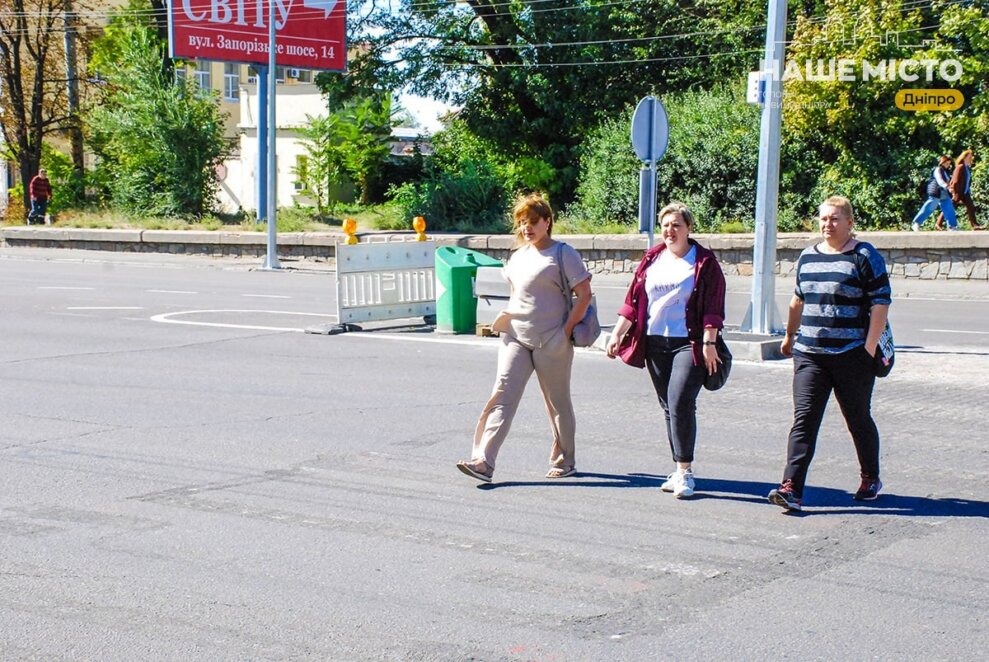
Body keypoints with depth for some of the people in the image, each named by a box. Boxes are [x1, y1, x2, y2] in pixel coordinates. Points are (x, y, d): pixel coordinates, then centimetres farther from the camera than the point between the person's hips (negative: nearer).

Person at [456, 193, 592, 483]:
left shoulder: (563, 254, -5)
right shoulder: (518, 257, 15)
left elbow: (584, 294, -8)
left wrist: (566, 331, -14)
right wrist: (505, 318, 11)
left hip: (550, 343, -5)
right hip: (516, 339, 5)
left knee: (558, 403, 8)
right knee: (502, 396, -8)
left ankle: (564, 461, 24)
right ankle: (483, 461, -15)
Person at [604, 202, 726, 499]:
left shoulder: (704, 262, 0)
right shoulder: (652, 259, 14)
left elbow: (713, 307, -4)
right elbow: (633, 301, 15)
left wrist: (709, 343, -11)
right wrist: (617, 334, 10)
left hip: (689, 343, -5)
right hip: (655, 343, 5)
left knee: (680, 404, -15)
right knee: (669, 407, 8)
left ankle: (685, 471, -8)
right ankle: (681, 471, 16)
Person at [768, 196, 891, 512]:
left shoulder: (865, 257, -4)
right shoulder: (807, 256, 13)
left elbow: (880, 303, -7)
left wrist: (869, 349, -13)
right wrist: (790, 336, 31)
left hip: (851, 356, -4)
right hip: (809, 354, 4)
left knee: (858, 420, 10)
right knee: (804, 420, -7)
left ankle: (871, 479, 31)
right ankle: (791, 488, -14)